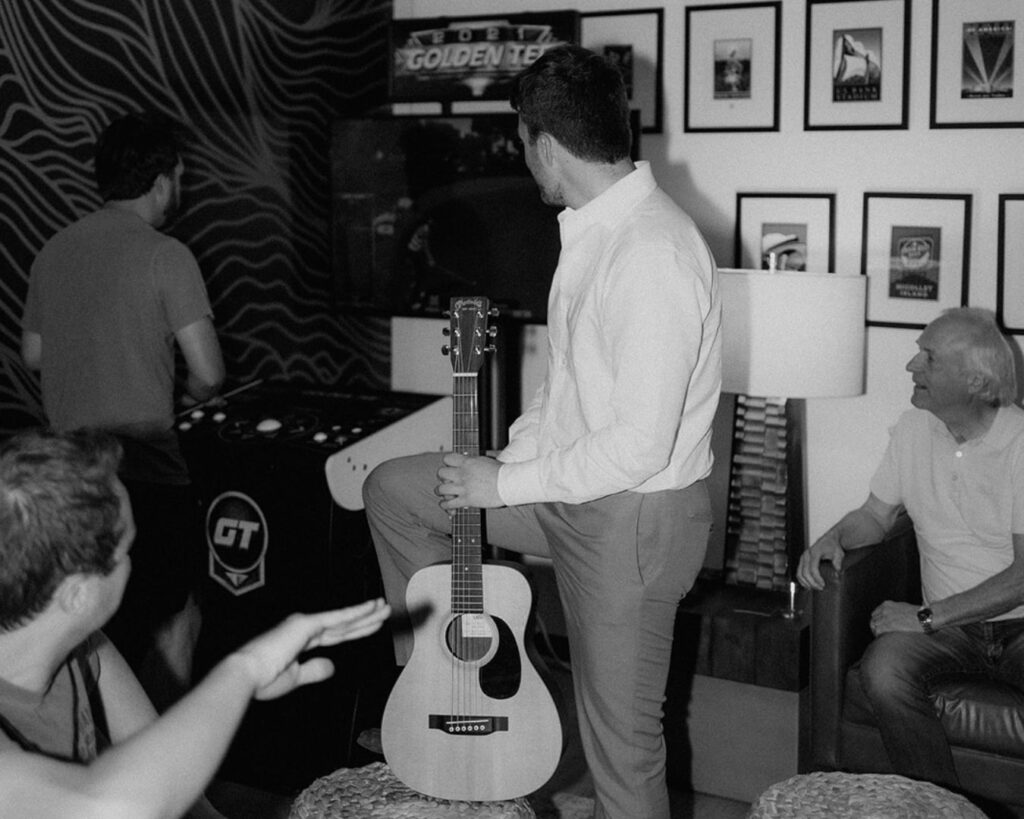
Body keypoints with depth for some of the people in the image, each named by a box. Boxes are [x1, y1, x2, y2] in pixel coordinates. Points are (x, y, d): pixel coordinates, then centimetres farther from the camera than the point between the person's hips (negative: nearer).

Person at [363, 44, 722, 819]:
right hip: (572, 485, 10)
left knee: (622, 741, 4)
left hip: (634, 518, -9)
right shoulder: (596, 230, 4)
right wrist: (505, 454, 6)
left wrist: (507, 484, -18)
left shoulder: (652, 255, -27)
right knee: (393, 488, 15)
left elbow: (640, 445, -29)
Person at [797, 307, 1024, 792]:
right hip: (947, 628, 4)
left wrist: (926, 616, -18)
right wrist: (832, 540, -4)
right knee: (883, 669, -29)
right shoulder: (914, 429, 7)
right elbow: (876, 515, 19)